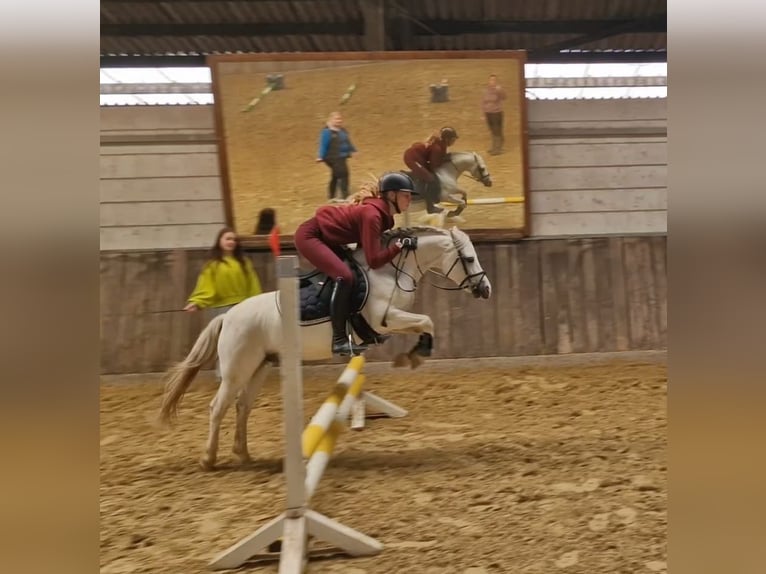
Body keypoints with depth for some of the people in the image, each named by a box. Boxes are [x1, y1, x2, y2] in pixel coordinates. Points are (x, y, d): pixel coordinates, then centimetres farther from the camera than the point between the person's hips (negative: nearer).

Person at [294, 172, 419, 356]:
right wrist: (400, 244, -25)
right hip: (309, 236, -11)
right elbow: (374, 260, -29)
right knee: (344, 276, -26)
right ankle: (339, 340, -22)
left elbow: (365, 243, 12)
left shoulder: (382, 212, 1)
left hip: (326, 238, 11)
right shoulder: (372, 214, -27)